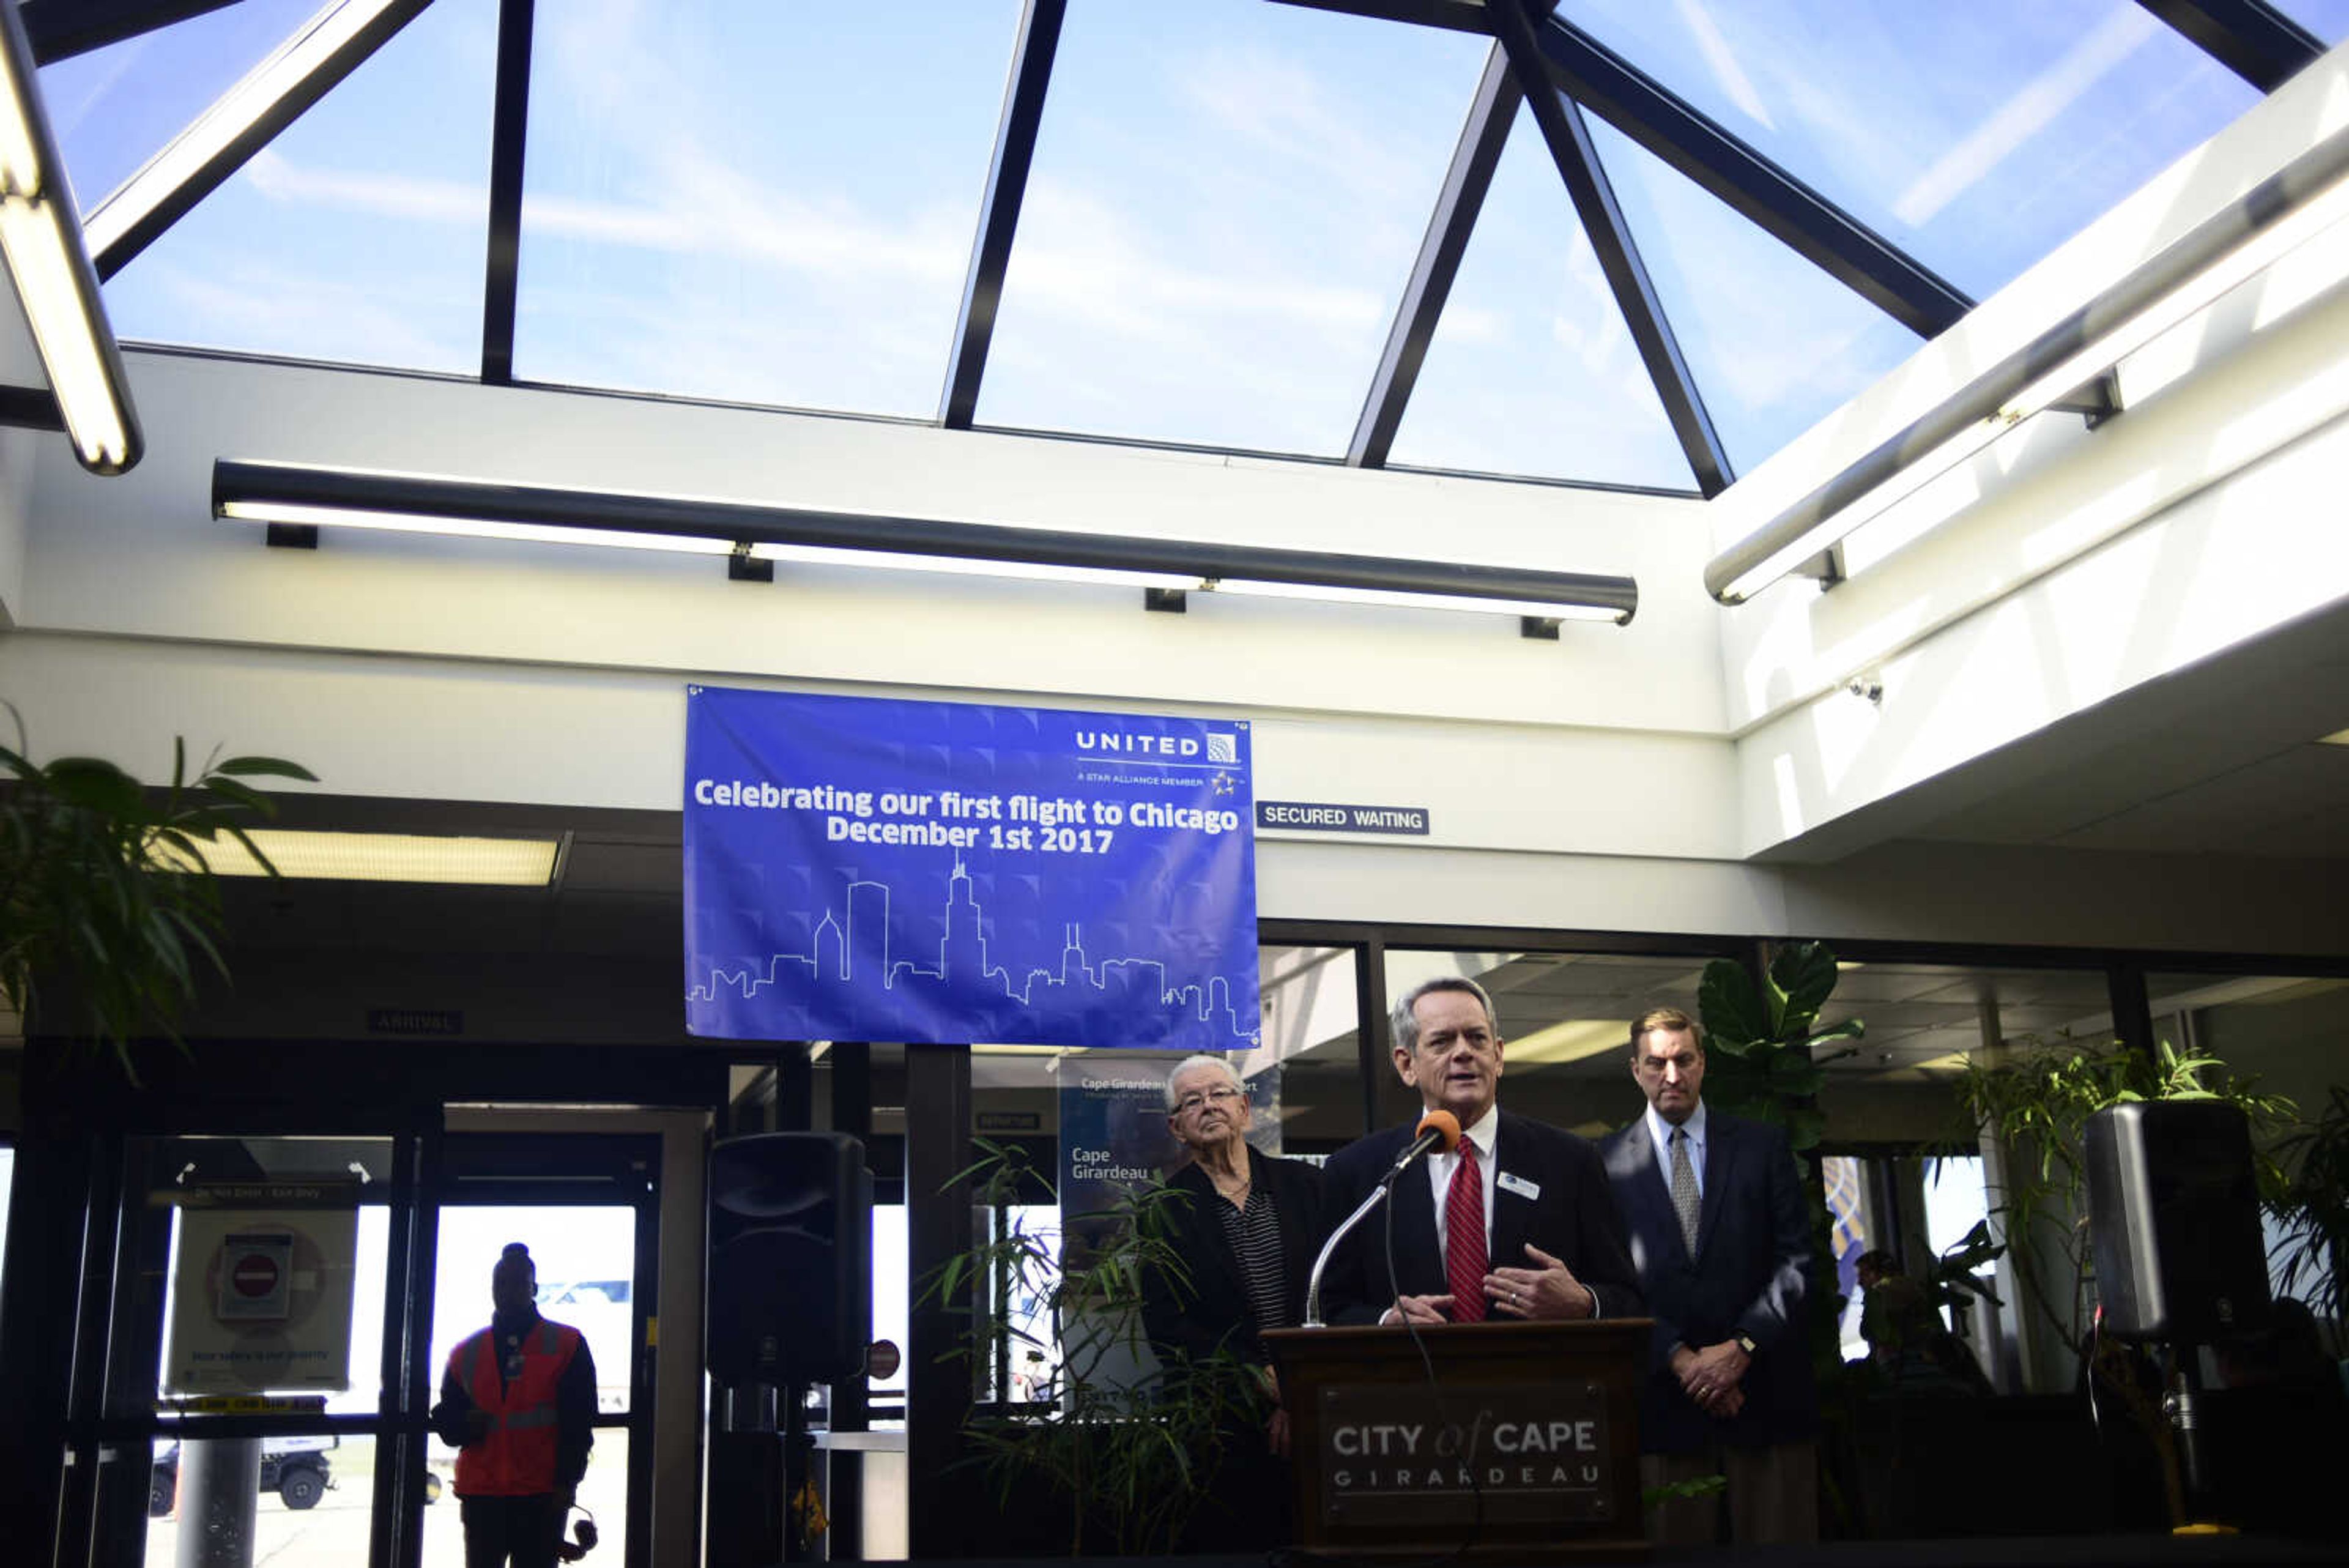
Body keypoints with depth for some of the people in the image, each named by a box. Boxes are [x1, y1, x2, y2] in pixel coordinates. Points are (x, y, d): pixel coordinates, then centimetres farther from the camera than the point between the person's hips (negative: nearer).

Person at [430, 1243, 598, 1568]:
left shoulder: (567, 1346, 4)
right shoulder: (466, 1352, 14)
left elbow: (579, 1423, 0)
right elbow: (445, 1422, 17)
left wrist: (566, 1483, -8)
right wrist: (467, 1424, -7)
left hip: (543, 1499, -3)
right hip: (481, 1495, 3)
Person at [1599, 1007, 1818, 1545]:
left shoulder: (1763, 1145, 9)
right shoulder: (1608, 1162, 5)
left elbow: (1796, 1258, 3)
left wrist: (1741, 1347, -8)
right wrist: (1680, 1358, -9)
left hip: (1766, 1389, 1)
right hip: (1665, 1394, -1)